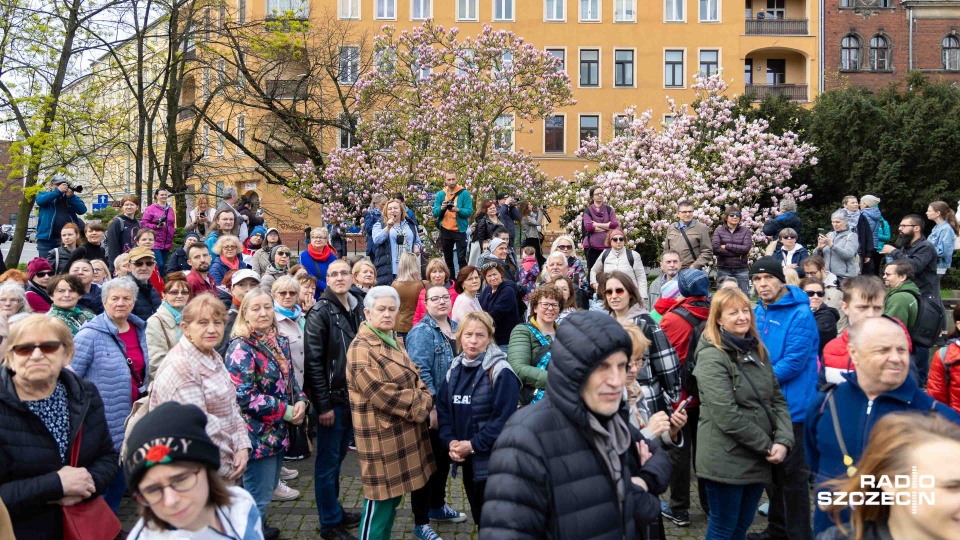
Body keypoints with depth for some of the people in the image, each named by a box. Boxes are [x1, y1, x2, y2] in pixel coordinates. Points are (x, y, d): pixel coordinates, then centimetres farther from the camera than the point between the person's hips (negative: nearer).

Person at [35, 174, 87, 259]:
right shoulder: (44, 194, 9)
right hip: (46, 239, -2)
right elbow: (40, 200, -15)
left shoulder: (72, 197, 14)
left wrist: (71, 197, -13)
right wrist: (58, 191, -20)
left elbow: (82, 210, -1)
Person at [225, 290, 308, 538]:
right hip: (256, 434, -8)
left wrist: (300, 401, -6)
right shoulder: (240, 348, -16)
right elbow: (243, 395, -23)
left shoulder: (280, 342, 7)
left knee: (269, 488, 21)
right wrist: (285, 411, -19)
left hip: (278, 431, 8)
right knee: (258, 497, 2)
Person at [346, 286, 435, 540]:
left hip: (403, 433, 9)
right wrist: (421, 406, -13)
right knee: (380, 500, 1)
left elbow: (414, 378, 16)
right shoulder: (361, 349, -17)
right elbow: (383, 395, -23)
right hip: (382, 436, -9)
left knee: (393, 495, 17)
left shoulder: (393, 342, 13)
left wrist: (426, 401, -4)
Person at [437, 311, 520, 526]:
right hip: (467, 460, 6)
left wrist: (473, 445, -19)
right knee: (478, 516, 20)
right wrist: (450, 441, -8)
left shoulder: (500, 371, -15)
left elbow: (504, 418, -19)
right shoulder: (455, 369, 6)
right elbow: (443, 408, 7)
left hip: (493, 460, -6)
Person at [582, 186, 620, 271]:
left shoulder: (609, 209, 10)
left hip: (607, 245, 2)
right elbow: (588, 227, -11)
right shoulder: (588, 211, 3)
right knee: (593, 271, 2)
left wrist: (597, 224, -6)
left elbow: (615, 225, -3)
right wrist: (607, 227, -6)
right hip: (592, 246, -1)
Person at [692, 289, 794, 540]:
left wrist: (784, 441, -6)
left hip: (758, 460, 7)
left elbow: (777, 399, 9)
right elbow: (727, 416, -20)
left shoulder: (758, 351, 9)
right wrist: (767, 445, -13)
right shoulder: (711, 357, -14)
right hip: (726, 461, -7)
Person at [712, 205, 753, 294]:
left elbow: (747, 248, -9)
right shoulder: (719, 231, 3)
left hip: (741, 269, 0)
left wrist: (726, 246, -9)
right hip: (723, 270, 0)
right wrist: (738, 252, -9)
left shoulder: (745, 231, 5)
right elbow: (715, 249, -11)